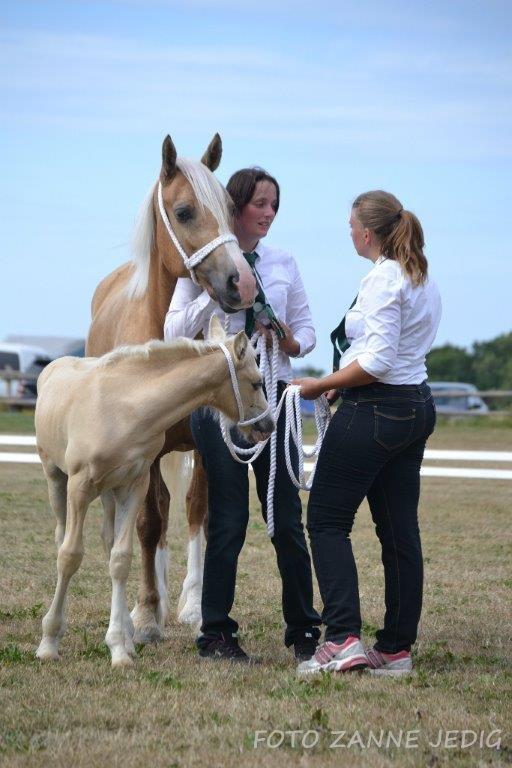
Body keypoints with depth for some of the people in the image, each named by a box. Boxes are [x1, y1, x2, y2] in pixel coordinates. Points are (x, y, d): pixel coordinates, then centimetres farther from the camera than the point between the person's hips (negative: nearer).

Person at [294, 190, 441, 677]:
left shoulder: (382, 278, -16)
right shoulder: (423, 279, 13)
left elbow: (378, 360, -22)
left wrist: (319, 385, -13)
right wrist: (343, 382, 14)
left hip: (375, 411, -9)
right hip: (417, 405, 9)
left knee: (327, 522, -2)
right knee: (399, 530, 9)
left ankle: (343, 639, -10)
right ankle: (396, 649, 12)